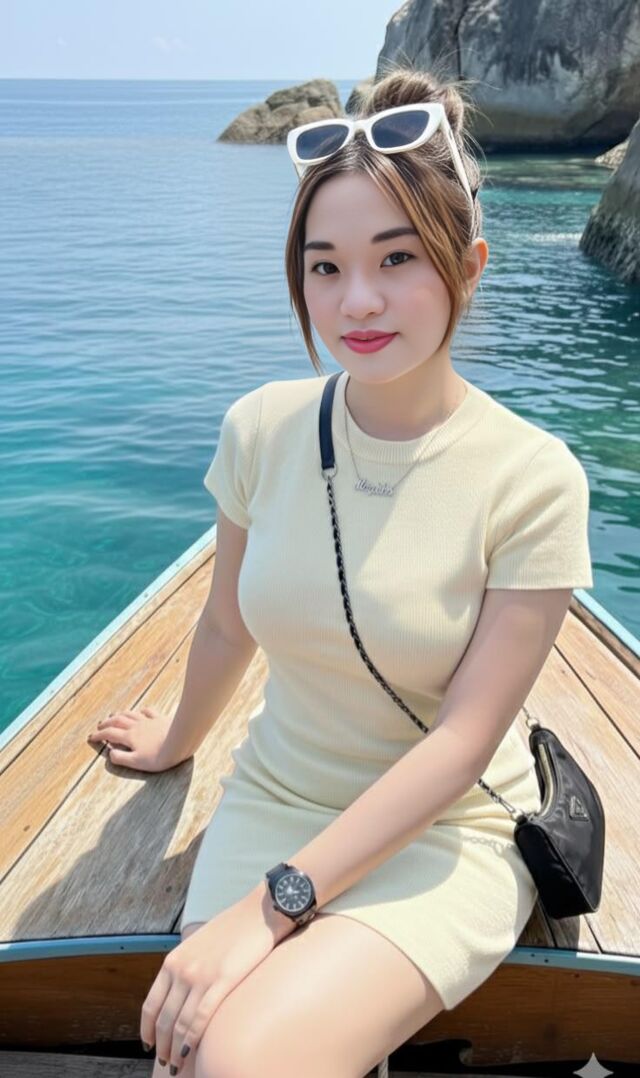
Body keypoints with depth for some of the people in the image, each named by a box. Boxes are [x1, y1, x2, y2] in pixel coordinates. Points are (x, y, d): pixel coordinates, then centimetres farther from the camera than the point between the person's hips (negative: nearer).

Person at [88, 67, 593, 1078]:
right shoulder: (262, 427, -7)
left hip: (446, 832, -3)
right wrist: (178, 741, 23)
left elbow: (461, 741, -15)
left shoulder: (531, 479, -16)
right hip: (273, 797, 3)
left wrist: (276, 901, -19)